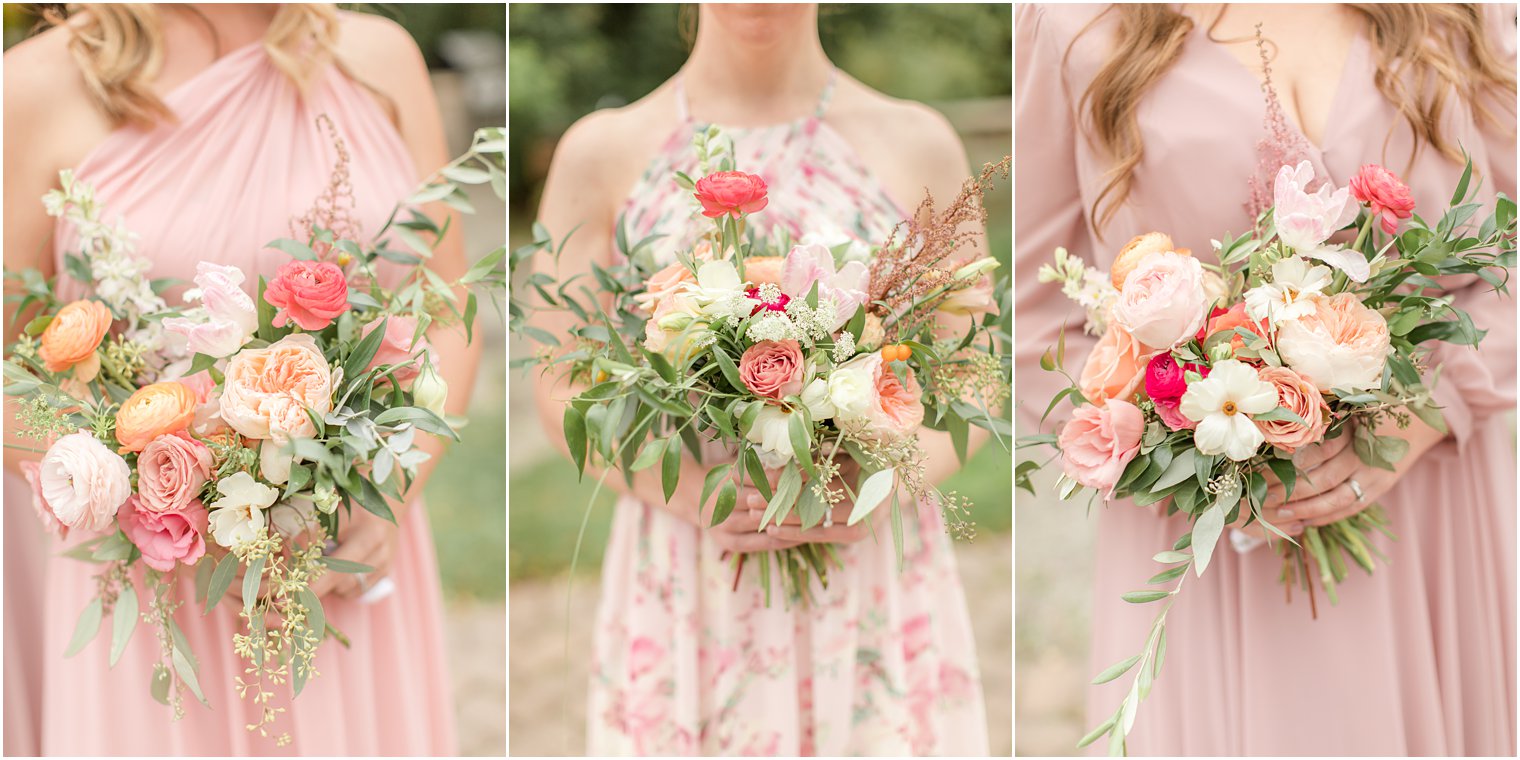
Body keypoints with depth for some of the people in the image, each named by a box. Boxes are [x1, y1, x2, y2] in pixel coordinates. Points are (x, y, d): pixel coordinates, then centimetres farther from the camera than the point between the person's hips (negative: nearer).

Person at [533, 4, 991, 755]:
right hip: (685, 585, 0)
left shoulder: (919, 145, 4)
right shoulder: (604, 152, 2)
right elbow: (563, 387, 1)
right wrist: (697, 495, -15)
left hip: (875, 586, 1)